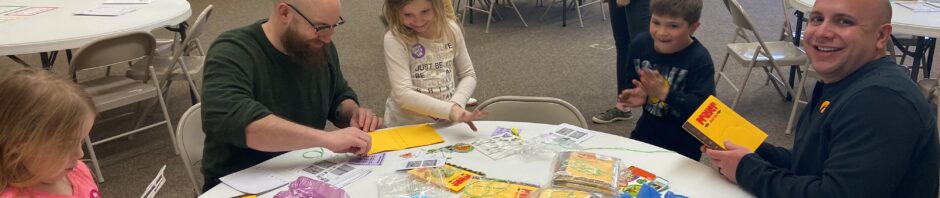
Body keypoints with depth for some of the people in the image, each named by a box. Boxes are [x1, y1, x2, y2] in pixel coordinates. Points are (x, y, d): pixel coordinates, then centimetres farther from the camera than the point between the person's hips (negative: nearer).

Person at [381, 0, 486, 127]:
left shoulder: (451, 30, -1)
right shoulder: (395, 39, -13)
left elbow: (468, 75, 7)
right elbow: (403, 95, -20)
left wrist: (457, 104, -11)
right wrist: (450, 110, -28)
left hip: (447, 124, 3)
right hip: (407, 127, -3)